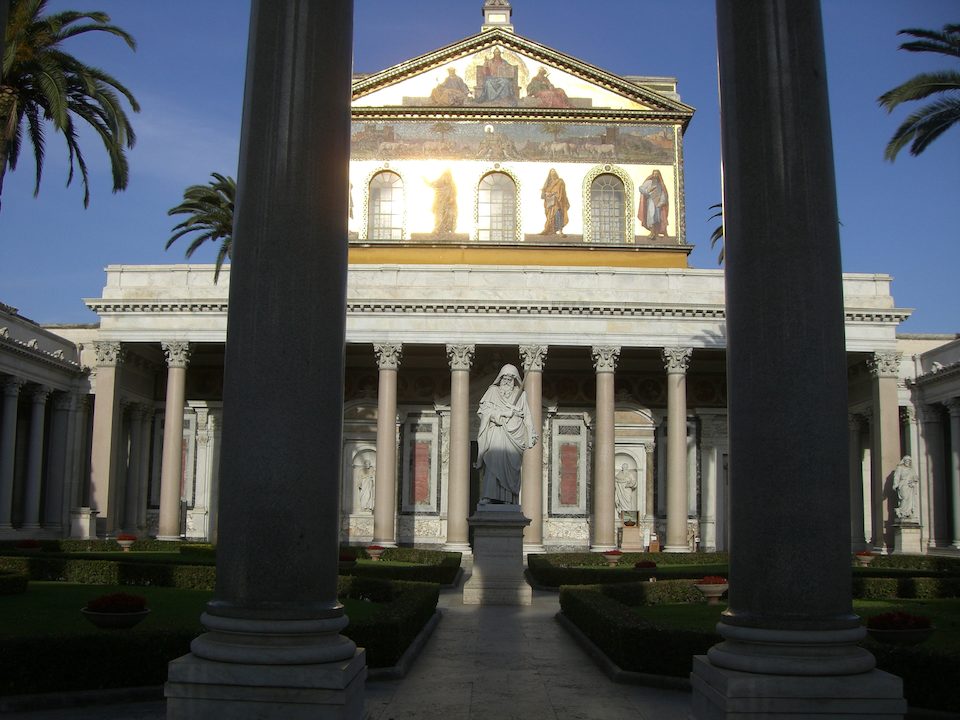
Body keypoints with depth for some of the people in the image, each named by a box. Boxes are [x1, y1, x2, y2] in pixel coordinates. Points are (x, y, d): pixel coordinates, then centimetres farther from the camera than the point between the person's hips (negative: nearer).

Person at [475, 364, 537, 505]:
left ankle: (507, 499, -5)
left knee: (510, 466, -5)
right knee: (493, 462, -17)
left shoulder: (521, 395, 18)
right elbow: (484, 409, 2)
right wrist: (504, 413, -7)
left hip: (513, 435, 2)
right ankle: (487, 496, -23)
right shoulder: (493, 391, 14)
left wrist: (531, 435, 6)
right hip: (496, 434, -2)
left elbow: (526, 417, 15)